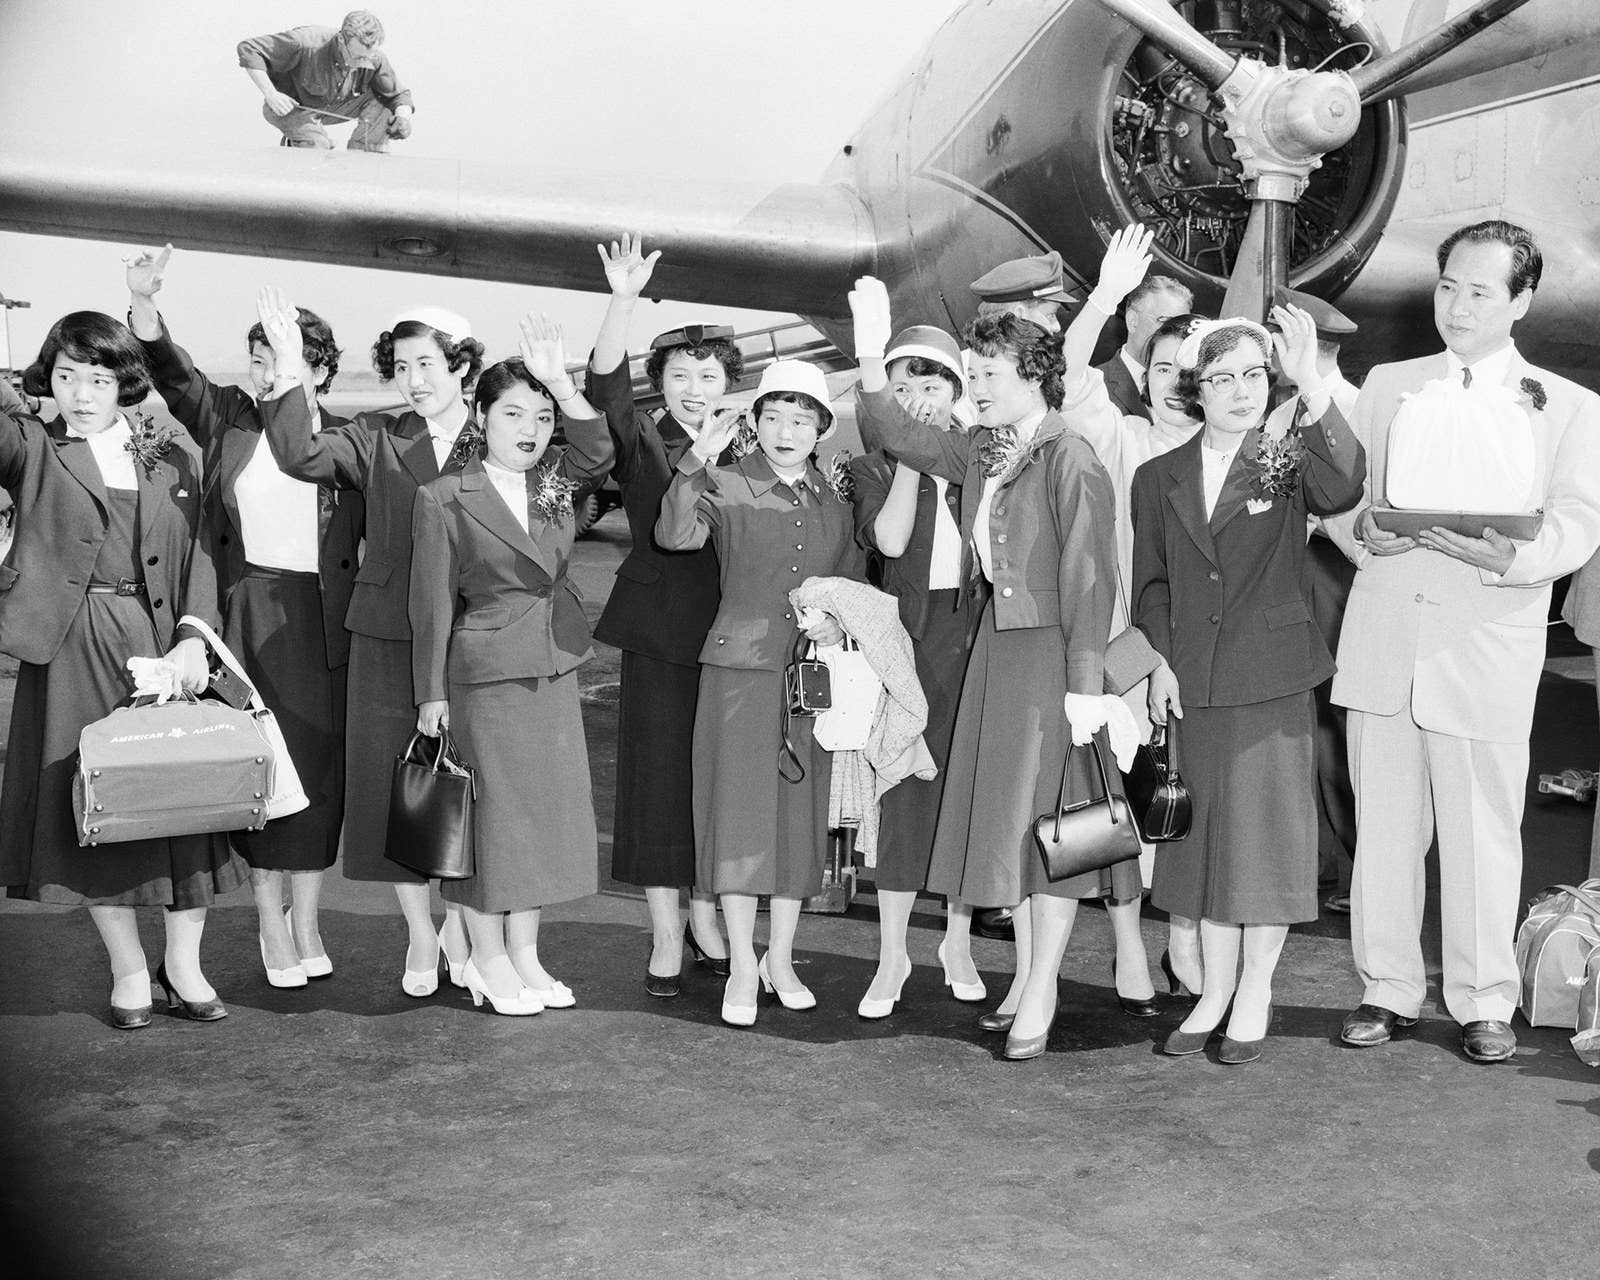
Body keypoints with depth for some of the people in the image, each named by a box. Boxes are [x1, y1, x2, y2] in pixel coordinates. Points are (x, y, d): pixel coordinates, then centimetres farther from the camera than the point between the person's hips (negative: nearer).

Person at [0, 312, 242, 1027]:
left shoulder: (176, 458, 9)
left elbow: (199, 556, 4)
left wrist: (193, 639, -8)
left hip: (164, 642, 1)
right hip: (72, 652, -1)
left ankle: (183, 962, 17)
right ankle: (128, 969, 17)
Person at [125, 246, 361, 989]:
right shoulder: (227, 418, 6)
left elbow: (378, 537, 3)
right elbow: (172, 372, -9)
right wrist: (143, 302, -25)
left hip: (322, 620, 0)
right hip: (246, 614, 0)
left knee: (320, 763, 4)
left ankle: (307, 917, 18)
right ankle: (270, 919, 14)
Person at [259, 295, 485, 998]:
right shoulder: (376, 439, 7)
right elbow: (302, 456, -9)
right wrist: (287, 370, -16)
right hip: (388, 636, 1)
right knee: (393, 781, 5)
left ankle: (460, 922, 26)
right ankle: (419, 933, 22)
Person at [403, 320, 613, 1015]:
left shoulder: (555, 482, 8)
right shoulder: (445, 498, -6)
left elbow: (598, 449, -12)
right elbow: (433, 602, -6)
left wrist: (561, 383, -22)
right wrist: (431, 692, -7)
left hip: (555, 673, 6)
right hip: (484, 677, -5)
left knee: (546, 809, 10)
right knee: (489, 809, 3)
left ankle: (525, 953, 23)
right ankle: (489, 960, 17)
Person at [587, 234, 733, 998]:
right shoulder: (643, 445, 2)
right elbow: (604, 384, -17)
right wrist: (624, 299, -28)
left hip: (733, 638, 2)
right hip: (660, 636, -2)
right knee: (658, 778, 2)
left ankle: (707, 919, 25)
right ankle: (665, 936, 13)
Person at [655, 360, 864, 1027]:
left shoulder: (838, 500, 10)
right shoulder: (727, 486, -1)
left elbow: (856, 584, 18)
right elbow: (674, 535, -20)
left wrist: (839, 624, -2)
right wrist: (699, 457, -28)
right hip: (741, 666, -3)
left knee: (801, 811, 8)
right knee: (739, 804, -4)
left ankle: (781, 957, 22)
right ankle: (742, 964, 8)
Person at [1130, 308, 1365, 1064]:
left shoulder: (1289, 460, 0)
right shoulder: (1159, 479, 9)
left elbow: (1344, 489, -23)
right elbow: (1152, 584, 11)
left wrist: (1311, 391, -34)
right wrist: (1160, 662, -3)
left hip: (1272, 676, -3)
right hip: (1194, 682, 3)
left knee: (1265, 827, 2)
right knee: (1205, 832, 8)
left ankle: (1254, 998, 16)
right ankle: (1214, 993, 22)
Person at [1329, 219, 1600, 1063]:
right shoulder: (1387, 386, 15)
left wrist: (1505, 555, -22)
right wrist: (1364, 527, -11)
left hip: (1487, 648, -2)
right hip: (1382, 638, 2)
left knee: (1483, 831, 2)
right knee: (1383, 824, 7)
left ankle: (1484, 1003, 17)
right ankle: (1387, 990, 20)